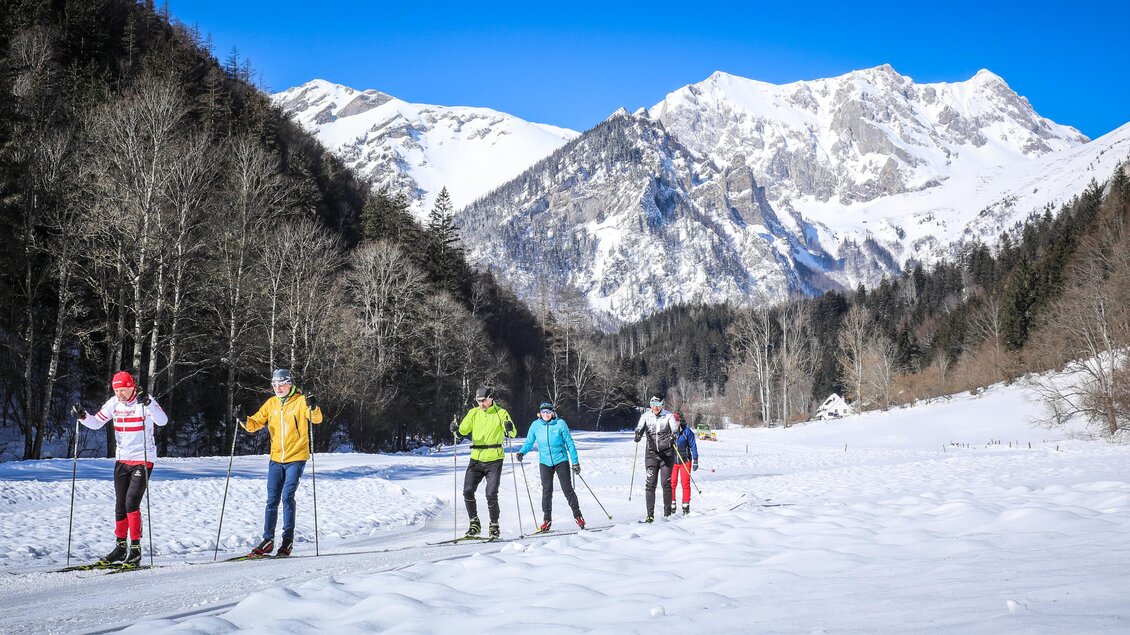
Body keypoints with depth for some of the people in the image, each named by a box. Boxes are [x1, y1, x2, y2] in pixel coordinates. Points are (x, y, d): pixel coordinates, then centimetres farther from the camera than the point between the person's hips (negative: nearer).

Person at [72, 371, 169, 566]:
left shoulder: (144, 401, -13)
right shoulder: (114, 403, 3)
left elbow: (162, 421, -26)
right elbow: (96, 423, 7)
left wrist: (148, 403, -41)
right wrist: (82, 416, -12)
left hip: (143, 460, -6)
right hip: (121, 460, 6)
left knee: (132, 503, -14)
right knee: (120, 505, 9)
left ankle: (135, 549, -8)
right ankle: (120, 546, 20)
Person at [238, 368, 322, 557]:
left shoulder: (300, 401, -5)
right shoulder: (271, 404, 9)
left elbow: (316, 419, -17)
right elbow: (255, 424, 10)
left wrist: (313, 408, -37)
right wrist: (244, 420, -9)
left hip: (296, 458, -5)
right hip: (276, 459, 5)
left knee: (287, 497, -10)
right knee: (272, 500, 4)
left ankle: (288, 540, -2)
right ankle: (268, 540, 10)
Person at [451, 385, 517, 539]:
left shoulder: (501, 413, -2)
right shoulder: (473, 413, 7)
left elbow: (513, 434, -7)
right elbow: (462, 432, 6)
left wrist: (510, 428, -29)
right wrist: (456, 431, -16)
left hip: (494, 460, -3)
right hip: (476, 458, 3)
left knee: (491, 494, -10)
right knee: (468, 491, -7)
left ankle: (494, 526, 7)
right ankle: (474, 524, 8)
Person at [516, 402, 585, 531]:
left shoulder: (560, 423, -6)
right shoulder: (535, 425, 0)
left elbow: (569, 443, -2)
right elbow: (529, 442, 7)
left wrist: (575, 462, -2)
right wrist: (522, 452, -14)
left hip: (561, 461, -2)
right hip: (545, 462, 2)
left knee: (567, 489, -2)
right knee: (546, 491, 0)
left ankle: (578, 516, 10)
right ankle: (547, 520, 10)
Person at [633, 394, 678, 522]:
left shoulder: (668, 415, -1)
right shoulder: (646, 416, 3)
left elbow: (674, 428, -16)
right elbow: (640, 427, -13)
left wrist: (673, 436, -38)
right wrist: (638, 434, -36)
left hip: (667, 453, -1)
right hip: (652, 453, 1)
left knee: (666, 483, -2)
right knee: (651, 483, -6)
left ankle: (667, 513, 8)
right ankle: (650, 514, -4)